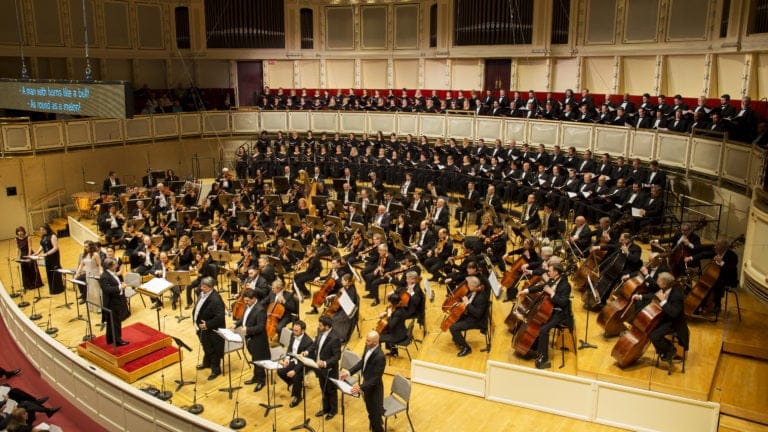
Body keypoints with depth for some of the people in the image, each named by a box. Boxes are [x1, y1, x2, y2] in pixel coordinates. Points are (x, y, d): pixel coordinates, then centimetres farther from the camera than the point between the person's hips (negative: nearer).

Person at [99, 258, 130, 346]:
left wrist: (121, 283, 5)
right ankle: (117, 340, 8)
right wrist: (120, 287, -30)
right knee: (114, 323, -1)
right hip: (111, 303, -10)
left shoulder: (113, 273, 7)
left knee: (116, 322, 19)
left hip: (117, 302, 10)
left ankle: (111, 339, 32)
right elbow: (107, 289, -31)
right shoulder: (104, 277, -22)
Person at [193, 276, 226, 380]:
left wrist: (207, 324, -27)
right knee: (205, 347, 29)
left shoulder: (215, 300, -31)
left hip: (211, 330, -9)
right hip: (202, 328, 9)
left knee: (213, 350, 8)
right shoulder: (203, 293, -2)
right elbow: (198, 308, 16)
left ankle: (216, 370, 26)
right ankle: (207, 363, 52)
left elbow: (220, 317, -32)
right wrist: (195, 319, 9)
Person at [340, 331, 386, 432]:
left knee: (375, 414, 11)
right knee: (370, 411, 26)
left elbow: (376, 378, -28)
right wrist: (349, 371, 0)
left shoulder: (380, 356, -33)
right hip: (367, 385, 8)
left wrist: (361, 387, -29)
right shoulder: (368, 347, -8)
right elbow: (362, 362, 8)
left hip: (374, 389, -8)